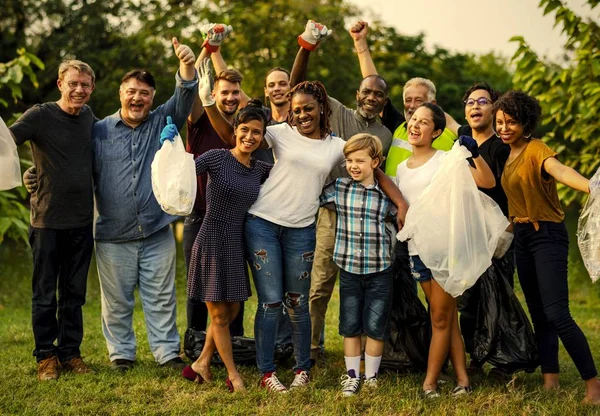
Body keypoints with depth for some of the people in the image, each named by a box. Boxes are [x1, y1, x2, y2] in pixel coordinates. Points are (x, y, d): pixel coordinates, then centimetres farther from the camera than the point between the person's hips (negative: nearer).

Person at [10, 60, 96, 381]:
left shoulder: (88, 116, 7)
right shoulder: (40, 116, -10)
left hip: (82, 221, 4)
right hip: (48, 220, -4)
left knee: (74, 293, 11)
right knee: (44, 294, 4)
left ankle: (70, 352, 21)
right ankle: (46, 356, 16)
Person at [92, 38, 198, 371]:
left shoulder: (163, 122, 7)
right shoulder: (100, 131, 4)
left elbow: (185, 97, -9)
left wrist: (187, 66, -27)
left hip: (158, 233, 1)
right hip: (113, 235, 0)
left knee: (162, 298, 6)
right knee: (117, 300, 7)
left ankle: (167, 351, 14)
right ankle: (121, 353, 19)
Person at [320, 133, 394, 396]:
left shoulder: (386, 193, -2)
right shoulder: (339, 188, -1)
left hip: (379, 270, -1)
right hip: (349, 268, 1)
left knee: (375, 327, 5)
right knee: (350, 326, 10)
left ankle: (371, 376, 20)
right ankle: (352, 376, 22)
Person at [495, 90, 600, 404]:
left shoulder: (536, 150, -16)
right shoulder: (509, 154, 9)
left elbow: (558, 169, -36)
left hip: (547, 235, -8)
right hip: (522, 237, 8)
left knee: (557, 314, -14)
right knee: (538, 314, 10)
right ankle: (550, 381, 15)